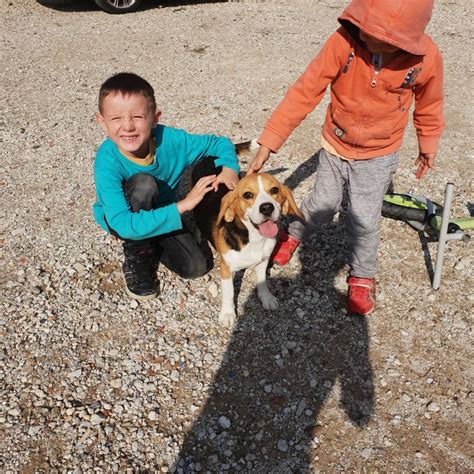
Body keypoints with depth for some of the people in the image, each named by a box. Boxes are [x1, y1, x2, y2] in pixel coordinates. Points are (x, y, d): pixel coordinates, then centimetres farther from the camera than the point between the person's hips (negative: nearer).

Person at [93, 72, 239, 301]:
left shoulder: (170, 139, -27)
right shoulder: (108, 161, -34)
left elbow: (220, 143, -11)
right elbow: (123, 224, -41)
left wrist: (229, 169, -33)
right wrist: (182, 206, -43)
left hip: (162, 214, 3)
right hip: (119, 219, -2)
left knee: (197, 267, -14)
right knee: (144, 183, -35)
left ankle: (149, 244, 15)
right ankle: (136, 260, -12)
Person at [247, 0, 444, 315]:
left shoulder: (426, 58, -24)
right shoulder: (344, 42, -28)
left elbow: (429, 104, -3)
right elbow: (304, 92, -26)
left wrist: (428, 146, 11)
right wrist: (268, 144, -28)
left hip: (378, 155, 0)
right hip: (335, 146, 1)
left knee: (364, 219, 1)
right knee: (323, 205, 14)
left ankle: (363, 276, 28)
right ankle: (293, 235, 46)